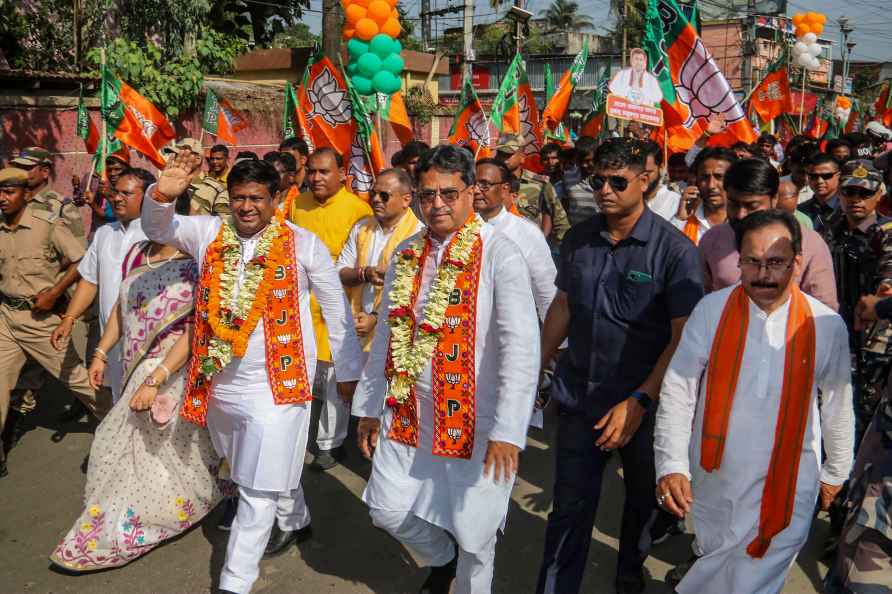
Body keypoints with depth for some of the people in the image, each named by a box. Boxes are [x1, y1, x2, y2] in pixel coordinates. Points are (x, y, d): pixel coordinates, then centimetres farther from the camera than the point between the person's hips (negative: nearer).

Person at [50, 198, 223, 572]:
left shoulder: (194, 268, -18)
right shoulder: (136, 254, 3)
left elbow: (193, 334, -21)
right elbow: (122, 307, 14)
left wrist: (154, 381, -24)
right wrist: (101, 353, 10)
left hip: (171, 373, -7)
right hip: (135, 369, 7)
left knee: (138, 448, 1)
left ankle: (106, 539, 17)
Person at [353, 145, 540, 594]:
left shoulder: (498, 253, -14)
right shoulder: (407, 254, 4)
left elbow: (522, 346, -19)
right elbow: (387, 335, 12)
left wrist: (508, 431, -24)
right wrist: (369, 407, 14)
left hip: (475, 417, -5)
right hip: (409, 412, 5)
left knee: (473, 531, 9)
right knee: (388, 509, 14)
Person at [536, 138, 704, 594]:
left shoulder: (675, 249, -13)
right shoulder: (578, 239, 1)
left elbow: (684, 338, -15)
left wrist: (639, 402, -22)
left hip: (644, 405, -2)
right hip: (578, 398, 2)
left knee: (642, 502, 20)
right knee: (568, 509, 5)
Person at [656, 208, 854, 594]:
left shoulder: (827, 326, -8)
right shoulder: (711, 310, -10)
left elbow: (838, 405, 6)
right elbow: (678, 391, -8)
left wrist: (835, 472, 17)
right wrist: (671, 464, -16)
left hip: (786, 487, 0)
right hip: (713, 480, 0)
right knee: (713, 558, 18)